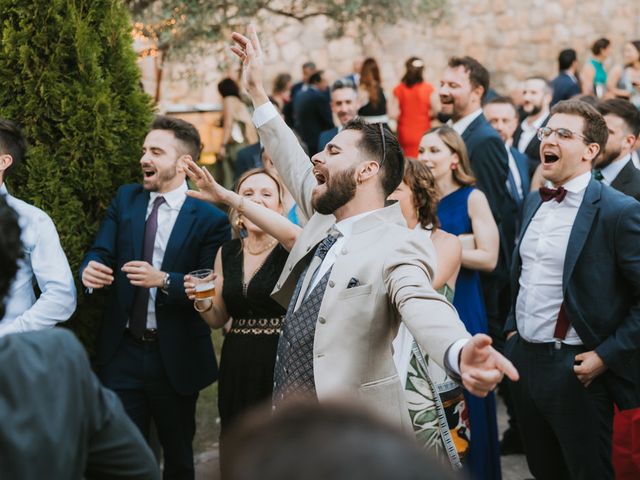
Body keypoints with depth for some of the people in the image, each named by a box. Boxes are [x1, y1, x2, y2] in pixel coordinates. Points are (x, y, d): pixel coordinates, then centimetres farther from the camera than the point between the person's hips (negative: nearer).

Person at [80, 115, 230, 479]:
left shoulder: (210, 219, -9)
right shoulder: (126, 200, 5)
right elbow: (101, 252, -1)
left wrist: (163, 280, -28)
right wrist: (91, 268, -24)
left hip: (176, 356, -3)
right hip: (122, 351, 3)